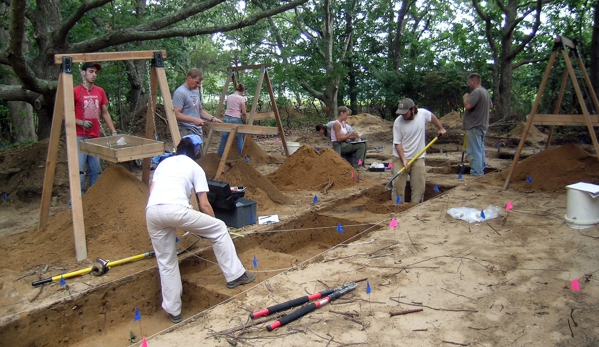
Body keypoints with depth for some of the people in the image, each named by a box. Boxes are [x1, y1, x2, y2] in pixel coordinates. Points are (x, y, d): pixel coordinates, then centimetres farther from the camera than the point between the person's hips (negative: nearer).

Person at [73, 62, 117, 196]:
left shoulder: (100, 91, 11)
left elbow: (105, 113, 17)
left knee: (95, 170, 7)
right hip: (79, 137, -5)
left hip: (95, 137, 5)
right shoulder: (75, 91, -4)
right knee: (79, 170, -8)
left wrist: (113, 131, 9)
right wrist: (81, 122, -18)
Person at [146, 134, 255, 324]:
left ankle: (173, 310, 25)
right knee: (219, 229, 15)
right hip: (176, 209, -5)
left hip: (151, 211, 5)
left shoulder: (164, 163, 32)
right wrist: (213, 227, 30)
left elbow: (152, 191, 23)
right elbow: (204, 205, 14)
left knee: (166, 262, 19)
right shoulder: (195, 167, 19)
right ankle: (234, 275, 20)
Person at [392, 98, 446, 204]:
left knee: (419, 185, 4)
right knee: (398, 183, -4)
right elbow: (397, 143, -13)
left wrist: (441, 128, 21)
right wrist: (403, 159, -20)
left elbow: (432, 116, 15)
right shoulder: (398, 122, -16)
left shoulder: (423, 113, -11)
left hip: (418, 157, 2)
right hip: (400, 157, -2)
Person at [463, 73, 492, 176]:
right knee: (480, 149, 16)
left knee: (474, 150, -6)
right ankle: (480, 170, 23)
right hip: (482, 125, 10)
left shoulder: (476, 92, -18)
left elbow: (468, 105, -28)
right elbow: (491, 105, 26)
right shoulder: (485, 91, 14)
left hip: (474, 126, -10)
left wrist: (465, 97, -11)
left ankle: (476, 172, -5)